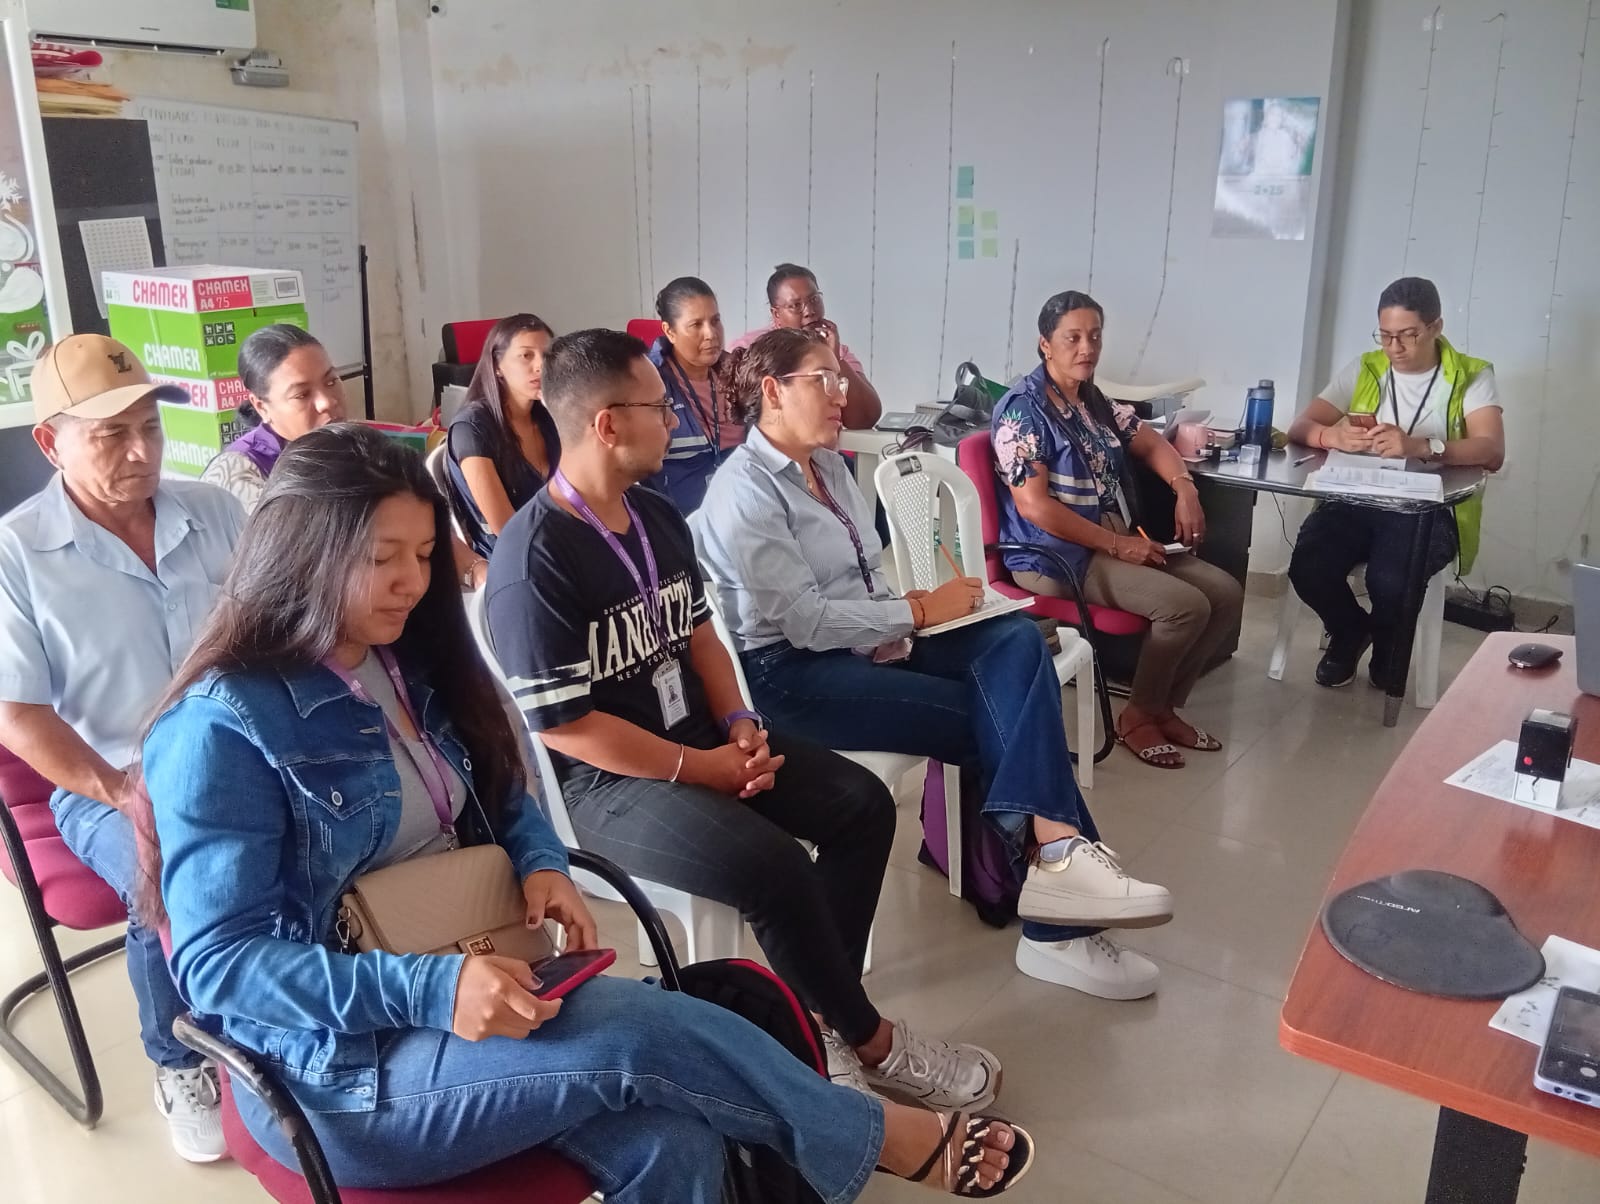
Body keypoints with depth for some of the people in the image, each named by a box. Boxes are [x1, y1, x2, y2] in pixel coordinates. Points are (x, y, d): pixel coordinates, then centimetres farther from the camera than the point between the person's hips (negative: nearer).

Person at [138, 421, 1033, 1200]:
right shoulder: (222, 729, -17)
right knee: (641, 1037, -25)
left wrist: (544, 866, -9)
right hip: (337, 1061, -6)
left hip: (463, 982, 6)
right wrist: (433, 989, -32)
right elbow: (219, 961, -20)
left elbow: (501, 798, 15)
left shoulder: (408, 664, 5)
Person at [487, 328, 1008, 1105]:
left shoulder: (657, 518, 7)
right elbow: (561, 723, -21)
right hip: (604, 782, -9)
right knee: (775, 869, -27)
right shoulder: (534, 560, -20)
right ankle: (869, 1041, -2)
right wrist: (697, 769, -17)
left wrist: (739, 723, -3)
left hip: (701, 738, 9)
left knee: (863, 805, -3)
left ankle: (820, 1014, 4)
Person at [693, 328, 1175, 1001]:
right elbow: (804, 620, -19)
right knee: (1001, 716, -17)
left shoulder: (829, 466, 14)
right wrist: (920, 611, -14)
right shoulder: (746, 489, -13)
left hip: (864, 641, 8)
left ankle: (1050, 851, -27)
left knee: (1016, 641, -18)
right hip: (793, 674, -7)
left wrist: (892, 630, -5)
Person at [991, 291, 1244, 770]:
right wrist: (1116, 544, -20)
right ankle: (1137, 717, -2)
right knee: (1185, 605, -23)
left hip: (1114, 540, 9)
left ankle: (1166, 707, 10)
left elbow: (1150, 443, 23)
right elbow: (1033, 505, -21)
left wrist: (1184, 486, 0)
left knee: (1226, 593, -2)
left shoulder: (1094, 401, 12)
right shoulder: (1024, 408, -14)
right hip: (1056, 556, -9)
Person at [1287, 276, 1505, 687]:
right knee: (1307, 567, -27)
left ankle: (1388, 646, 8)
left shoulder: (1472, 377, 3)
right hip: (1356, 499, 3)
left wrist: (1420, 446, -32)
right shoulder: (1363, 369, 12)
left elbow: (1492, 453, -12)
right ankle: (1351, 632, 10)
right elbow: (1300, 429, 4)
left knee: (1389, 579, -33)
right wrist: (1334, 436, -22)